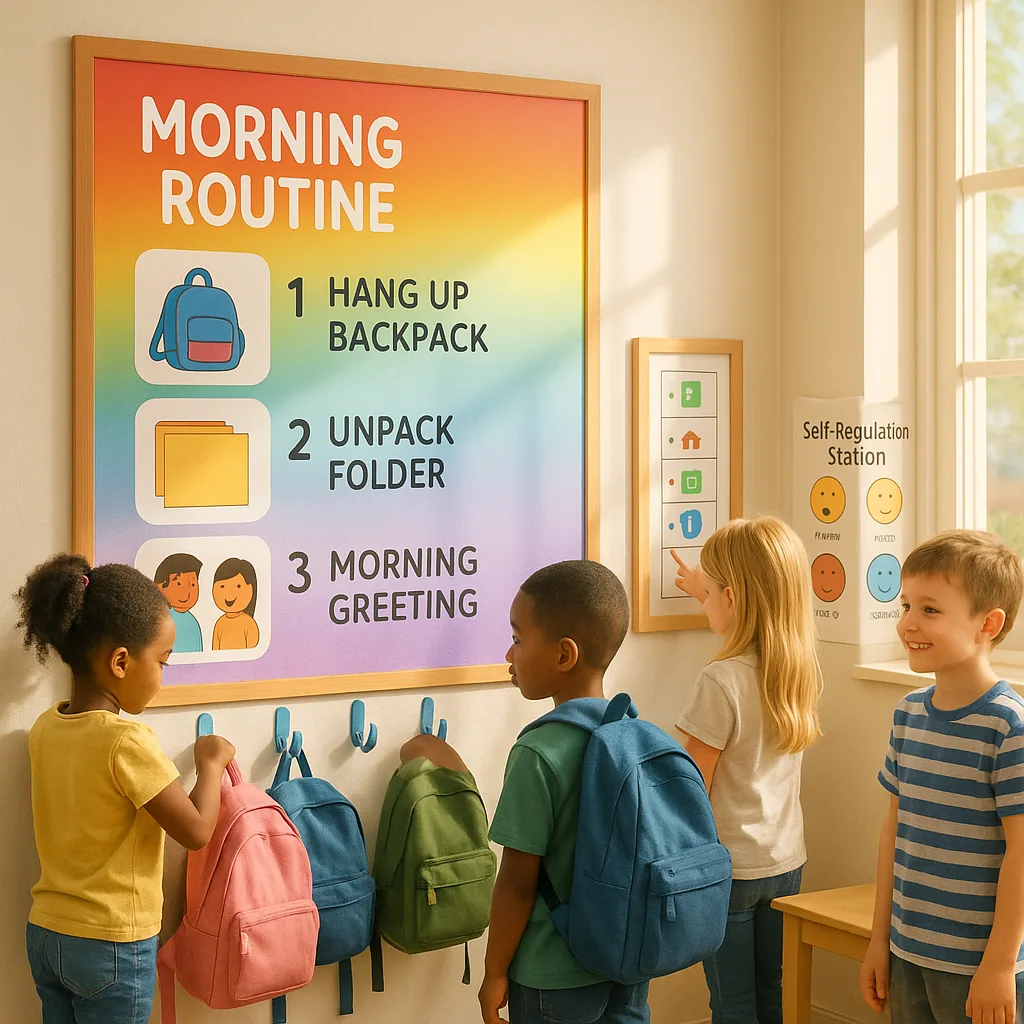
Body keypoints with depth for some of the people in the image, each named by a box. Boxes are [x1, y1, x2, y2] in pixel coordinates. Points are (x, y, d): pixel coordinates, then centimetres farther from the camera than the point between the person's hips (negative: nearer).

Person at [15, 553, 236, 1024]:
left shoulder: (44, 729, 1)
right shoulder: (128, 742, -22)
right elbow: (196, 831, -18)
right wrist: (211, 763, -2)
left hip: (45, 934, 7)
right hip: (114, 947, -7)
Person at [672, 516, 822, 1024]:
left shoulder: (720, 683, -22)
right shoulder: (802, 668, -1)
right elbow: (749, 631, 24)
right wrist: (705, 591, 37)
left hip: (728, 868, -7)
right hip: (786, 861, 7)